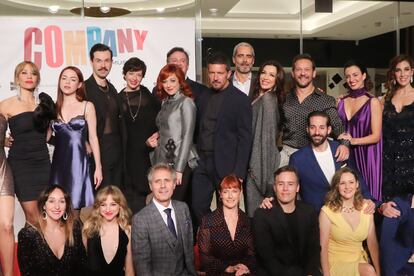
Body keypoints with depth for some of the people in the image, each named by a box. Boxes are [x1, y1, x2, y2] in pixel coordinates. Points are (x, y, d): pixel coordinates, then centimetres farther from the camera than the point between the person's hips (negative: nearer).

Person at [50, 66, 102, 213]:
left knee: (74, 206, -3)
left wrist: (98, 167, -3)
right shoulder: (54, 107, 9)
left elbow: (93, 138, 1)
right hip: (59, 163, 3)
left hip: (79, 162, -2)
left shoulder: (87, 106, 2)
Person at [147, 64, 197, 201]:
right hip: (162, 161, 7)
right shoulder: (165, 102, 15)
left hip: (179, 163, -7)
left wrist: (179, 169, -15)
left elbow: (187, 136, -11)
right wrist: (157, 135, 2)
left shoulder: (186, 102, -6)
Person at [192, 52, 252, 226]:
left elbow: (245, 138, -9)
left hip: (225, 164, -5)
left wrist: (238, 173, -14)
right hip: (202, 162, 5)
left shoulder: (240, 100, -6)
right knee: (198, 208, 6)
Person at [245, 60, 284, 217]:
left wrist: (255, 166, -15)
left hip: (261, 160, -9)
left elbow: (267, 134, -16)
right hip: (256, 160, 9)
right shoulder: (259, 97, 13)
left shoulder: (268, 99, -13)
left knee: (256, 208, -2)